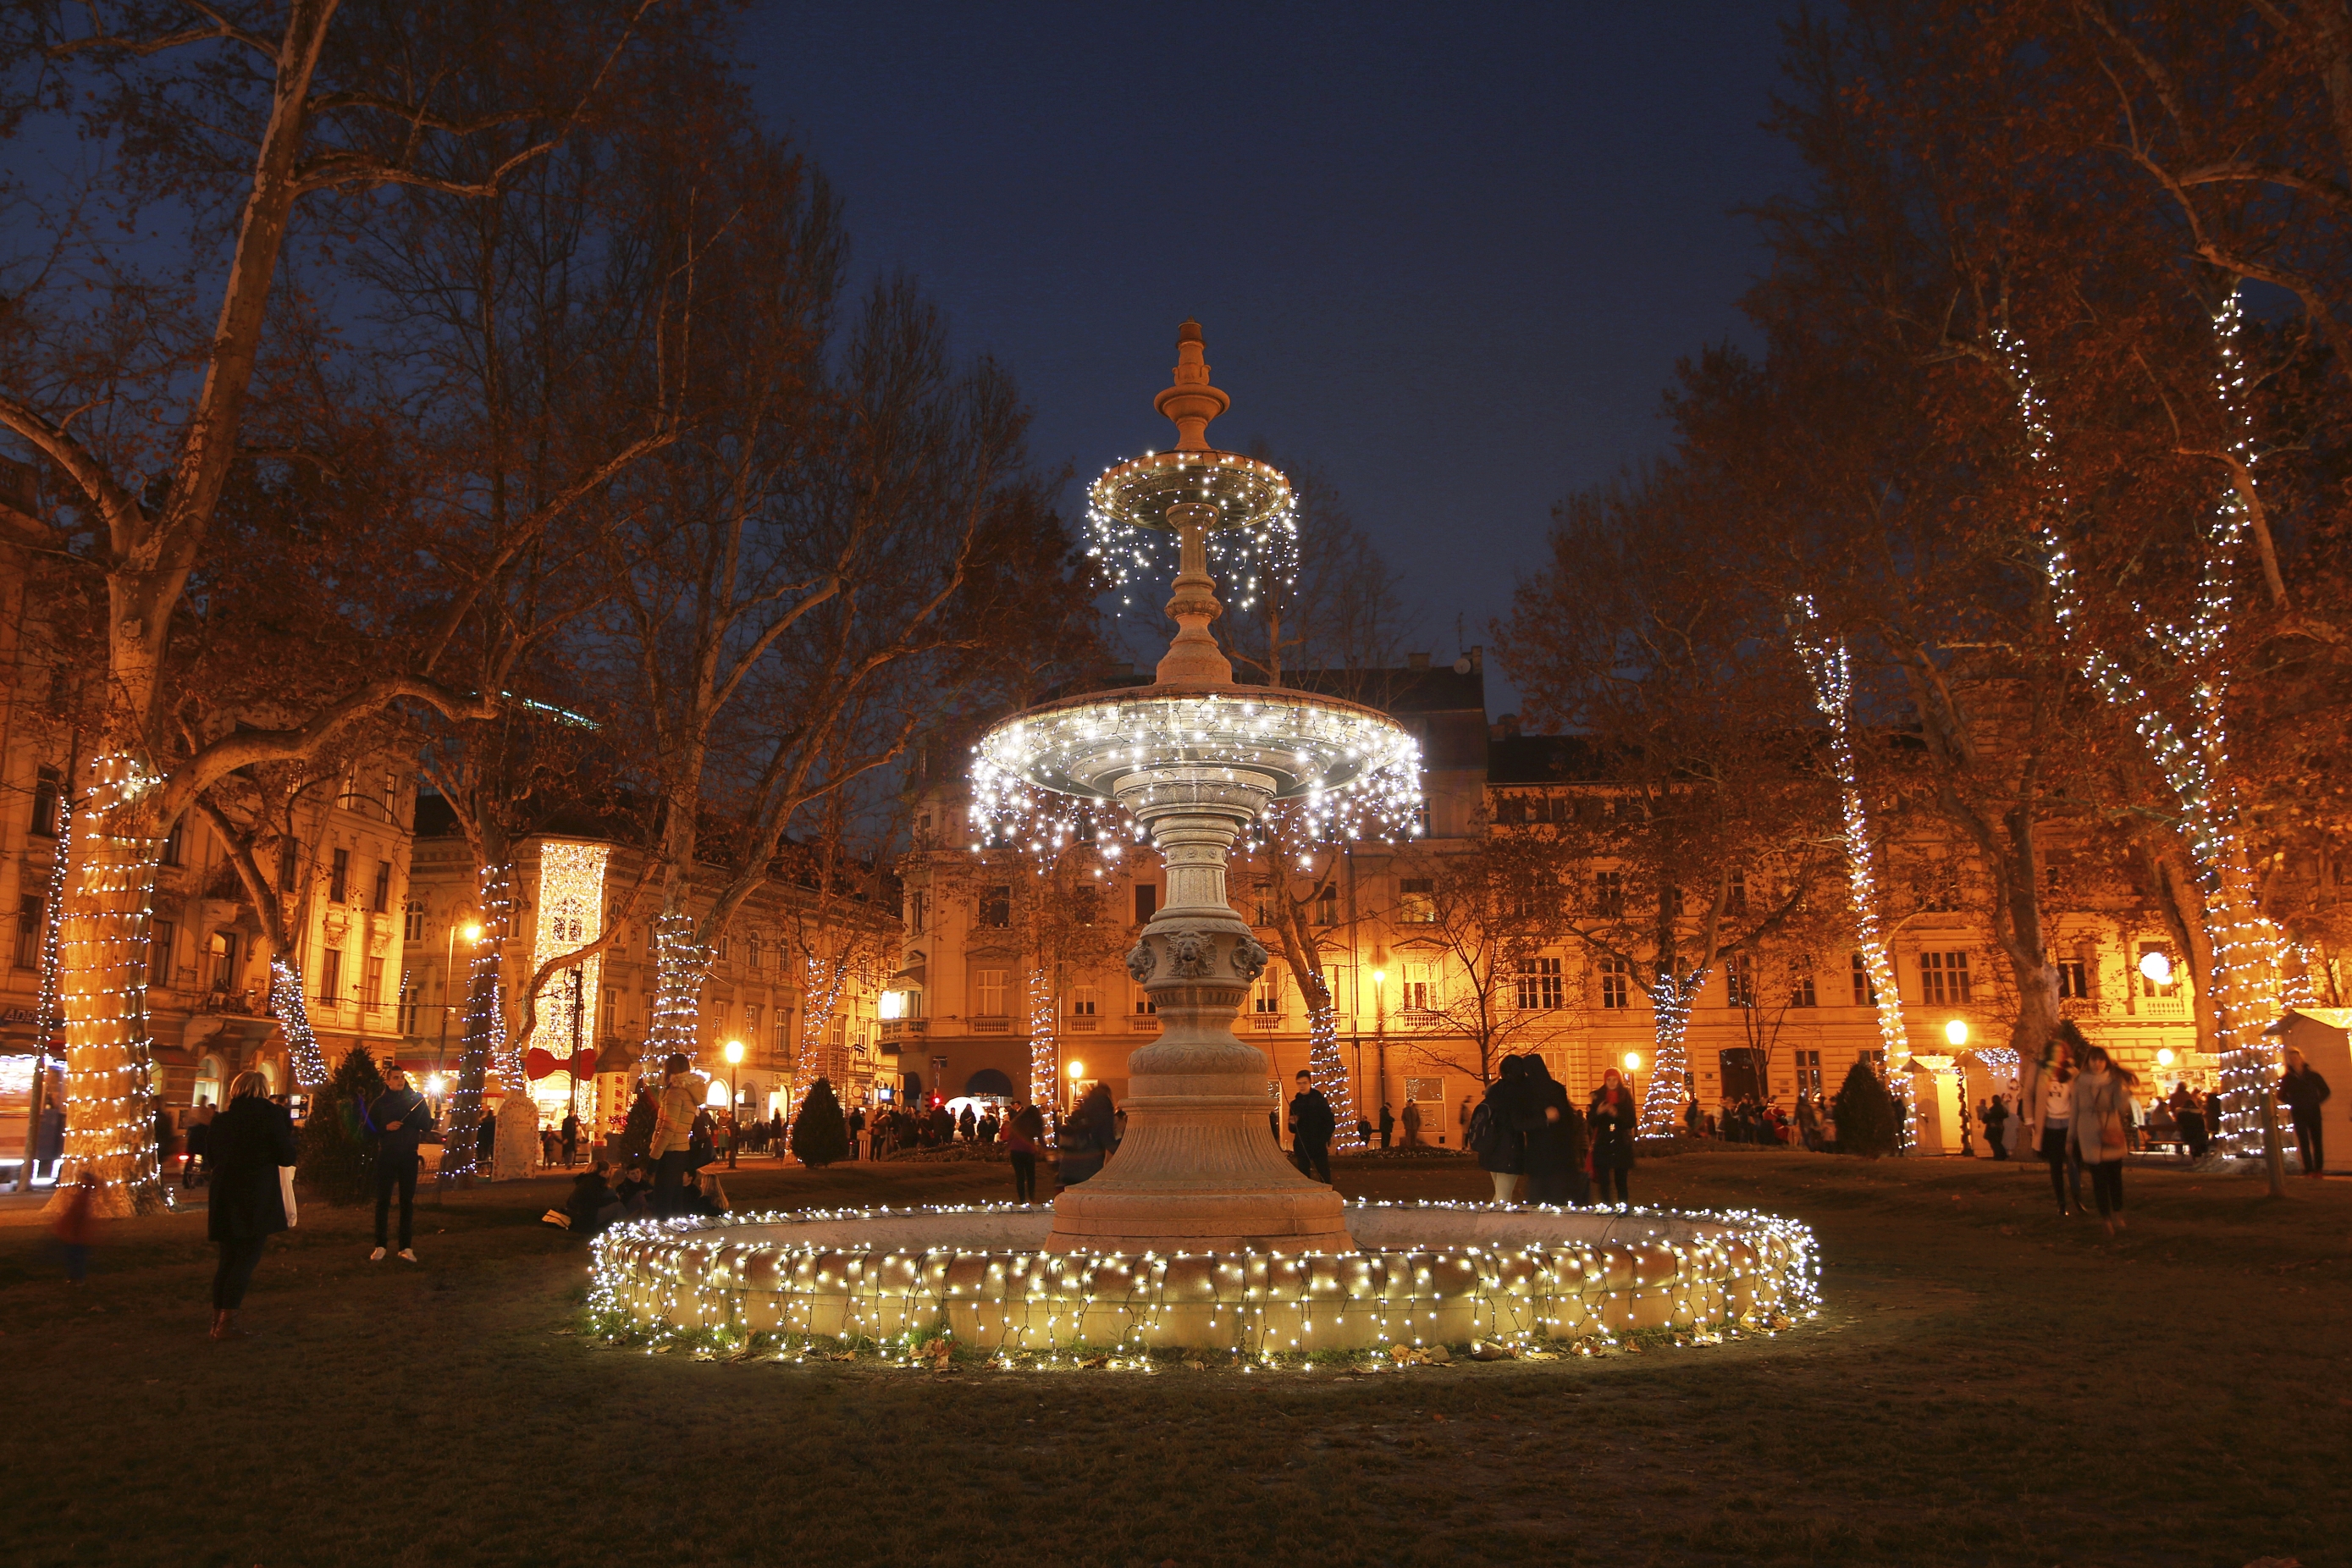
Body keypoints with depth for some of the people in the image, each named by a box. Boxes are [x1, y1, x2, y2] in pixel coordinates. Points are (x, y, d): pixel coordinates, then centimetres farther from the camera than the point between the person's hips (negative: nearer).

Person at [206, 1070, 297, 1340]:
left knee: (227, 1259, 15)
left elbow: (211, 1159, 14)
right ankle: (227, 1323, -3)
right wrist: (288, 1130, 7)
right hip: (258, 1199, -5)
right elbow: (287, 1158, -7)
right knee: (247, 1259, 1)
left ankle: (218, 1320, 16)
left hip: (225, 1198, 5)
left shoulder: (222, 1119, 5)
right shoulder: (272, 1115, -8)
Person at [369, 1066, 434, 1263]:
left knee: (407, 1202, 3)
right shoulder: (380, 1102, 4)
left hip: (409, 1156, 1)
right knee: (383, 1200, 0)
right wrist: (386, 1127, -13)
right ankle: (380, 1246, 6)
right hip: (387, 1156, -1)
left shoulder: (416, 1099, 6)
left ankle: (406, 1247, 6)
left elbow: (426, 1126, 1)